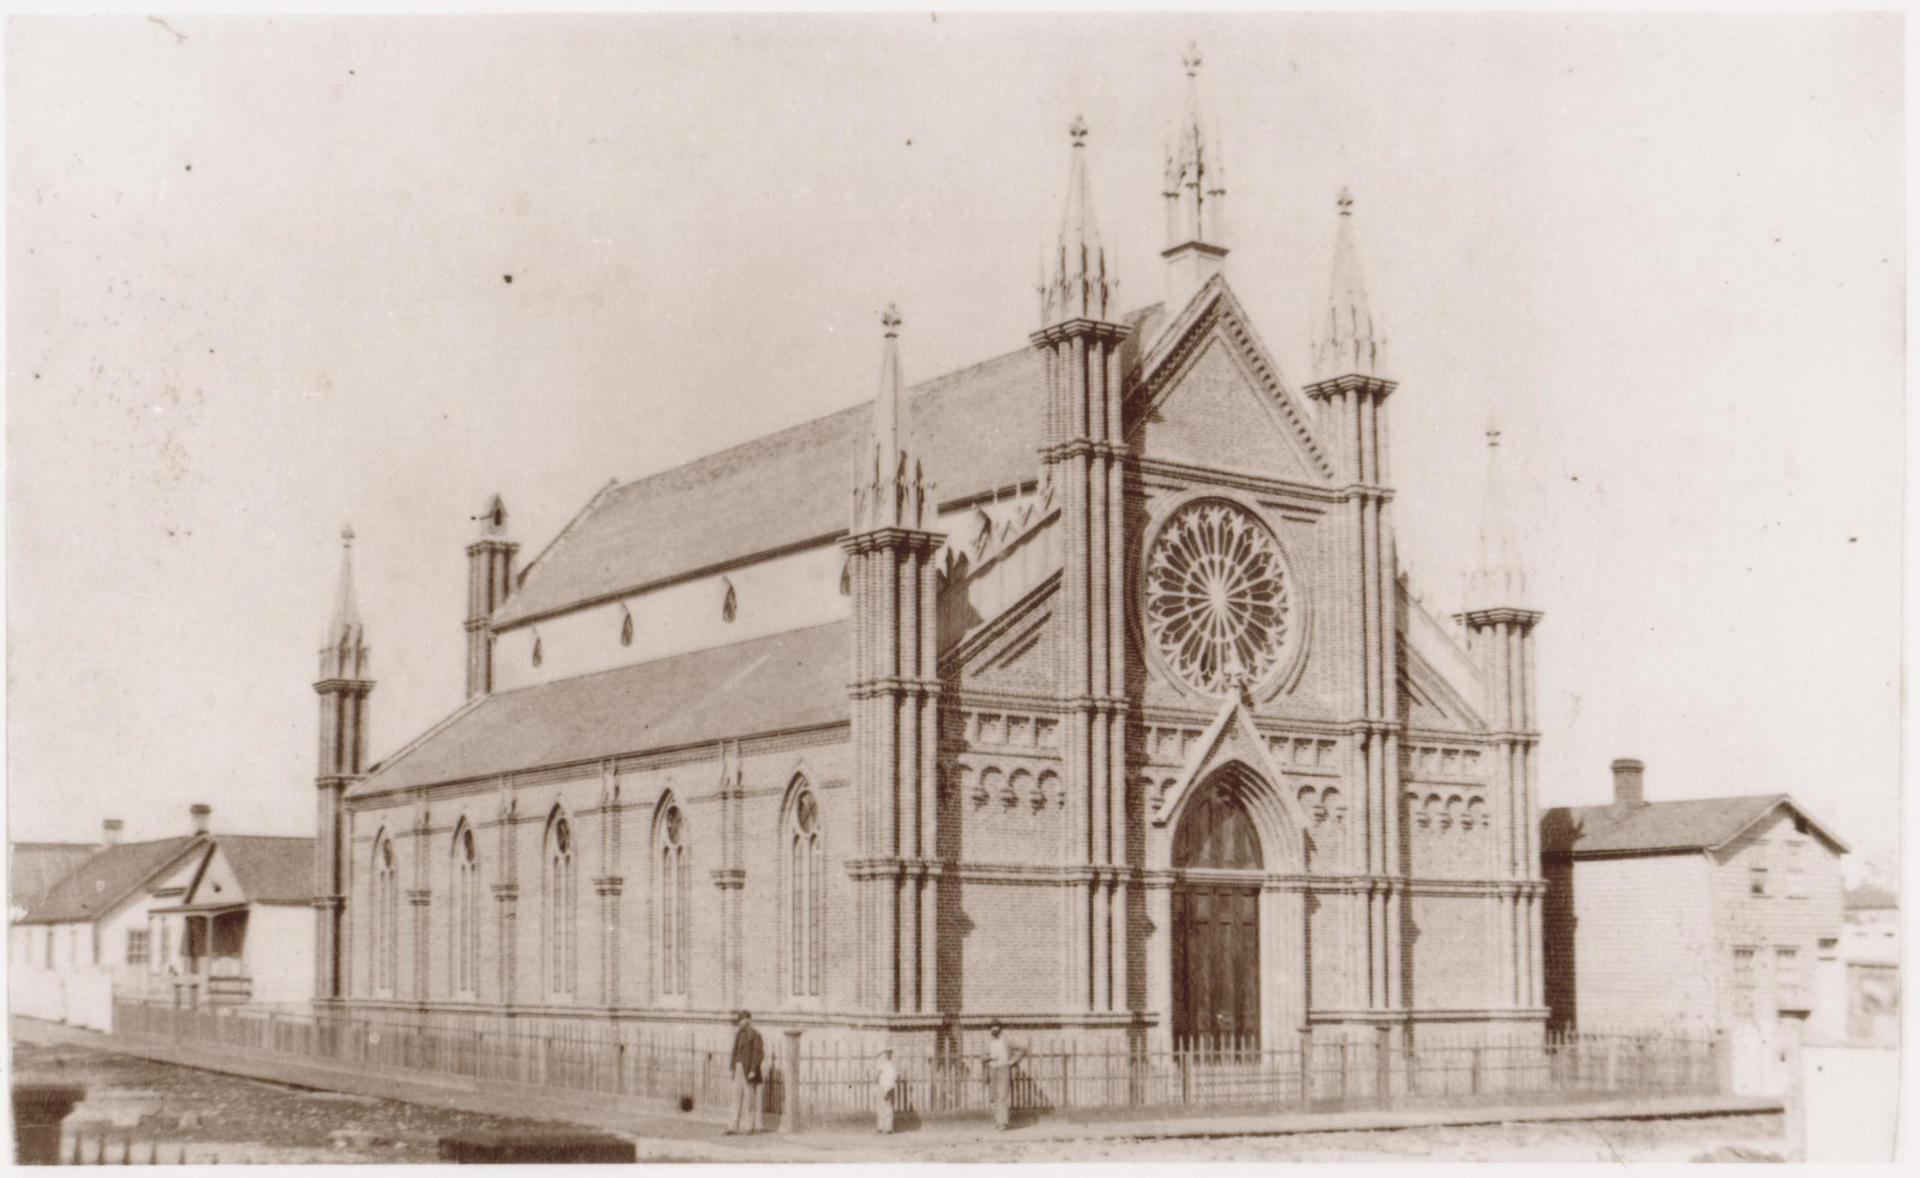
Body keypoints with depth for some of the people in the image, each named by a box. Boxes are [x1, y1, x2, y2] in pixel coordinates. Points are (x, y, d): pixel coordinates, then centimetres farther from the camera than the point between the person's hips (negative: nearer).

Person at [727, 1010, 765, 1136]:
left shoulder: (755, 1035, -9)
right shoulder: (738, 1034, 12)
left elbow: (758, 1054, -13)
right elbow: (736, 1052, 15)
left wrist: (753, 1070, -19)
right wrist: (733, 1068, 10)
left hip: (749, 1070, -7)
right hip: (739, 1069, 7)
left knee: (750, 1098, 0)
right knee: (737, 1098, 3)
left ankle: (753, 1126, 10)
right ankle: (735, 1127, 1)